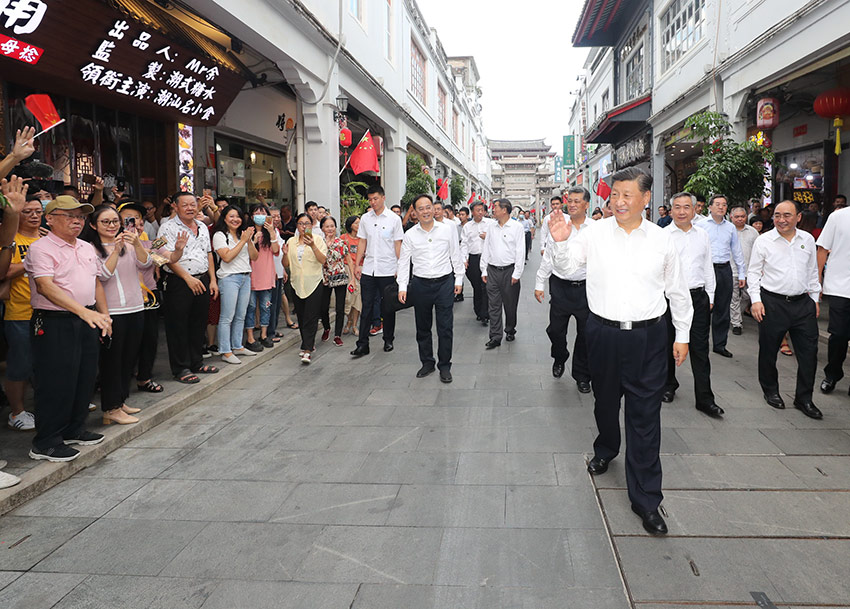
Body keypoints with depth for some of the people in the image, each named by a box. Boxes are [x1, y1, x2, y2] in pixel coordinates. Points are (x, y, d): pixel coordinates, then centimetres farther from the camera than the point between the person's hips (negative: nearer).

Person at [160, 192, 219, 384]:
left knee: (199, 323, 13)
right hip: (179, 282, -6)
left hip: (202, 280, 7)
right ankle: (181, 368, 8)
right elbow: (169, 258, -14)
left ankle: (196, 362, 26)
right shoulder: (168, 228, -7)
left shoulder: (203, 227, 14)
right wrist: (188, 278, -19)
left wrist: (212, 280, 11)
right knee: (178, 326, -1)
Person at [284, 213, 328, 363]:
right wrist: (285, 254, -7)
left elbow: (323, 260, -12)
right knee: (301, 316, 9)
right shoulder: (291, 242, 11)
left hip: (313, 283, -4)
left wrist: (313, 246, -26)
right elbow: (286, 264, 13)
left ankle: (307, 350, -12)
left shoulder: (318, 239, 0)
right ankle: (308, 344, 23)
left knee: (311, 317, -10)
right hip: (297, 283, 4)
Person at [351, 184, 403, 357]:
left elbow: (398, 244, -1)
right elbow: (362, 242, 12)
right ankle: (362, 344, 4)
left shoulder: (394, 219, -1)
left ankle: (388, 340, 21)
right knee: (366, 307, 2)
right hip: (368, 270, 3)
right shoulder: (365, 218, 8)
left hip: (387, 270, -2)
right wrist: (357, 265, 6)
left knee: (388, 307, 7)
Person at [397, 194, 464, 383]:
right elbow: (403, 261, 4)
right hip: (420, 284, 1)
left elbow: (455, 255, 7)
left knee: (445, 327, 0)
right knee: (422, 327, 9)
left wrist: (458, 279, 5)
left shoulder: (447, 229, 1)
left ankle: (445, 366, 11)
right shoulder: (410, 235, 2)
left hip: (444, 282, -1)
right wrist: (402, 286, -2)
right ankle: (427, 362, 24)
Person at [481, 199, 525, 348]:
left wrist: (516, 274, -9)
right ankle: (495, 337, 4)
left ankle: (510, 331, 26)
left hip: (509, 270, -3)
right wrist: (484, 270, 8)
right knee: (494, 305, 1)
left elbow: (520, 252, -5)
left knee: (510, 304, 7)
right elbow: (486, 249, 13)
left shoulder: (517, 227, -3)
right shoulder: (491, 226, 9)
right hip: (492, 270, 3)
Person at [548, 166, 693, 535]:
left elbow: (677, 291, 9)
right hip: (603, 334, 1)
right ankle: (605, 450, 50)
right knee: (605, 402, 19)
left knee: (645, 417, 0)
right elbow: (567, 266, 1)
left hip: (648, 337, -1)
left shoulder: (661, 240, 1)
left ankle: (646, 498, 9)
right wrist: (561, 242, -20)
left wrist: (682, 334, 12)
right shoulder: (595, 233, -1)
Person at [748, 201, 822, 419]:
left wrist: (815, 298, 15)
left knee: (809, 352, 3)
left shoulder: (807, 239, 8)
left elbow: (812, 271, 16)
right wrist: (755, 300, -6)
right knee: (768, 351, 6)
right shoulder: (764, 240, -2)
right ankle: (770, 391, 27)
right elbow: (754, 272, 1)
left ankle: (804, 398, 16)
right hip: (772, 303, -3)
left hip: (803, 303, 3)